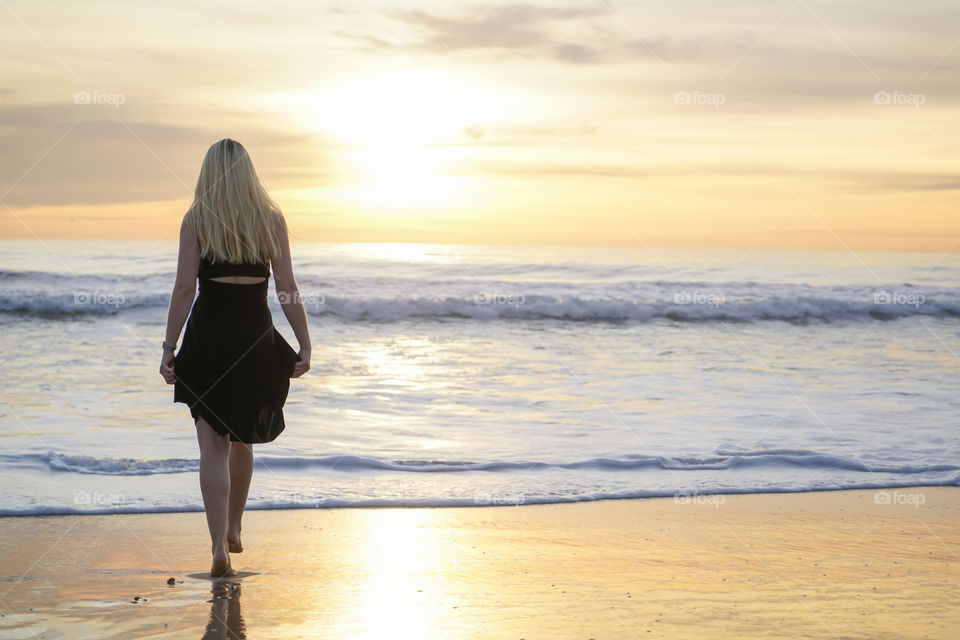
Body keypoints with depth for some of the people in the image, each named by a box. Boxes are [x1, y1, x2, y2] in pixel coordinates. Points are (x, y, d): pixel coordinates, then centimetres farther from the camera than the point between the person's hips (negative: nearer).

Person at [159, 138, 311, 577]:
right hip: (256, 338, 2)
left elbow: (184, 289, -9)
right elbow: (287, 290, -2)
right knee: (242, 438, 21)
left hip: (207, 335, -2)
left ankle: (219, 545, -10)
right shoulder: (271, 219, 1)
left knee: (213, 445, 1)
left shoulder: (196, 219, -3)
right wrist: (304, 345, 3)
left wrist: (169, 348, -6)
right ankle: (233, 529, 34)